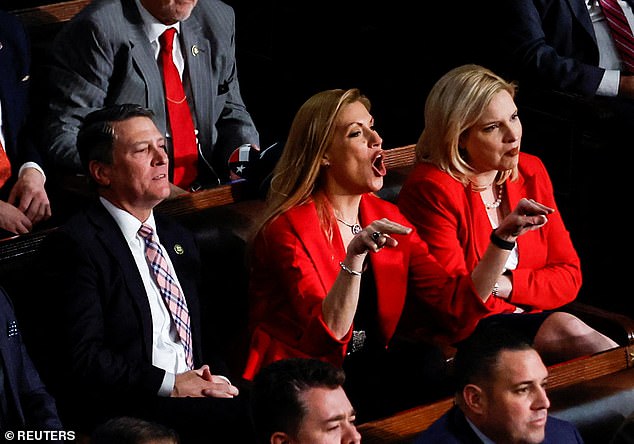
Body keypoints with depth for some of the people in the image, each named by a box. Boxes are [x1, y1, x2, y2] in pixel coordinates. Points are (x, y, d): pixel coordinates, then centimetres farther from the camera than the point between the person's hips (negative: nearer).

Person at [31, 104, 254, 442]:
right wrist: (169, 384, -15)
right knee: (243, 416, -31)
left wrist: (213, 377, 3)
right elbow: (81, 360, -12)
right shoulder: (74, 245, -5)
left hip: (193, 392, 8)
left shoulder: (179, 239, 22)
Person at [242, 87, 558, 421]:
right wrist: (355, 256, -36)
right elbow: (328, 335, -24)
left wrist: (505, 236, -7)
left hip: (369, 368, 6)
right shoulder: (288, 228, -12)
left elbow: (455, 308, -1)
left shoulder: (386, 219, 9)